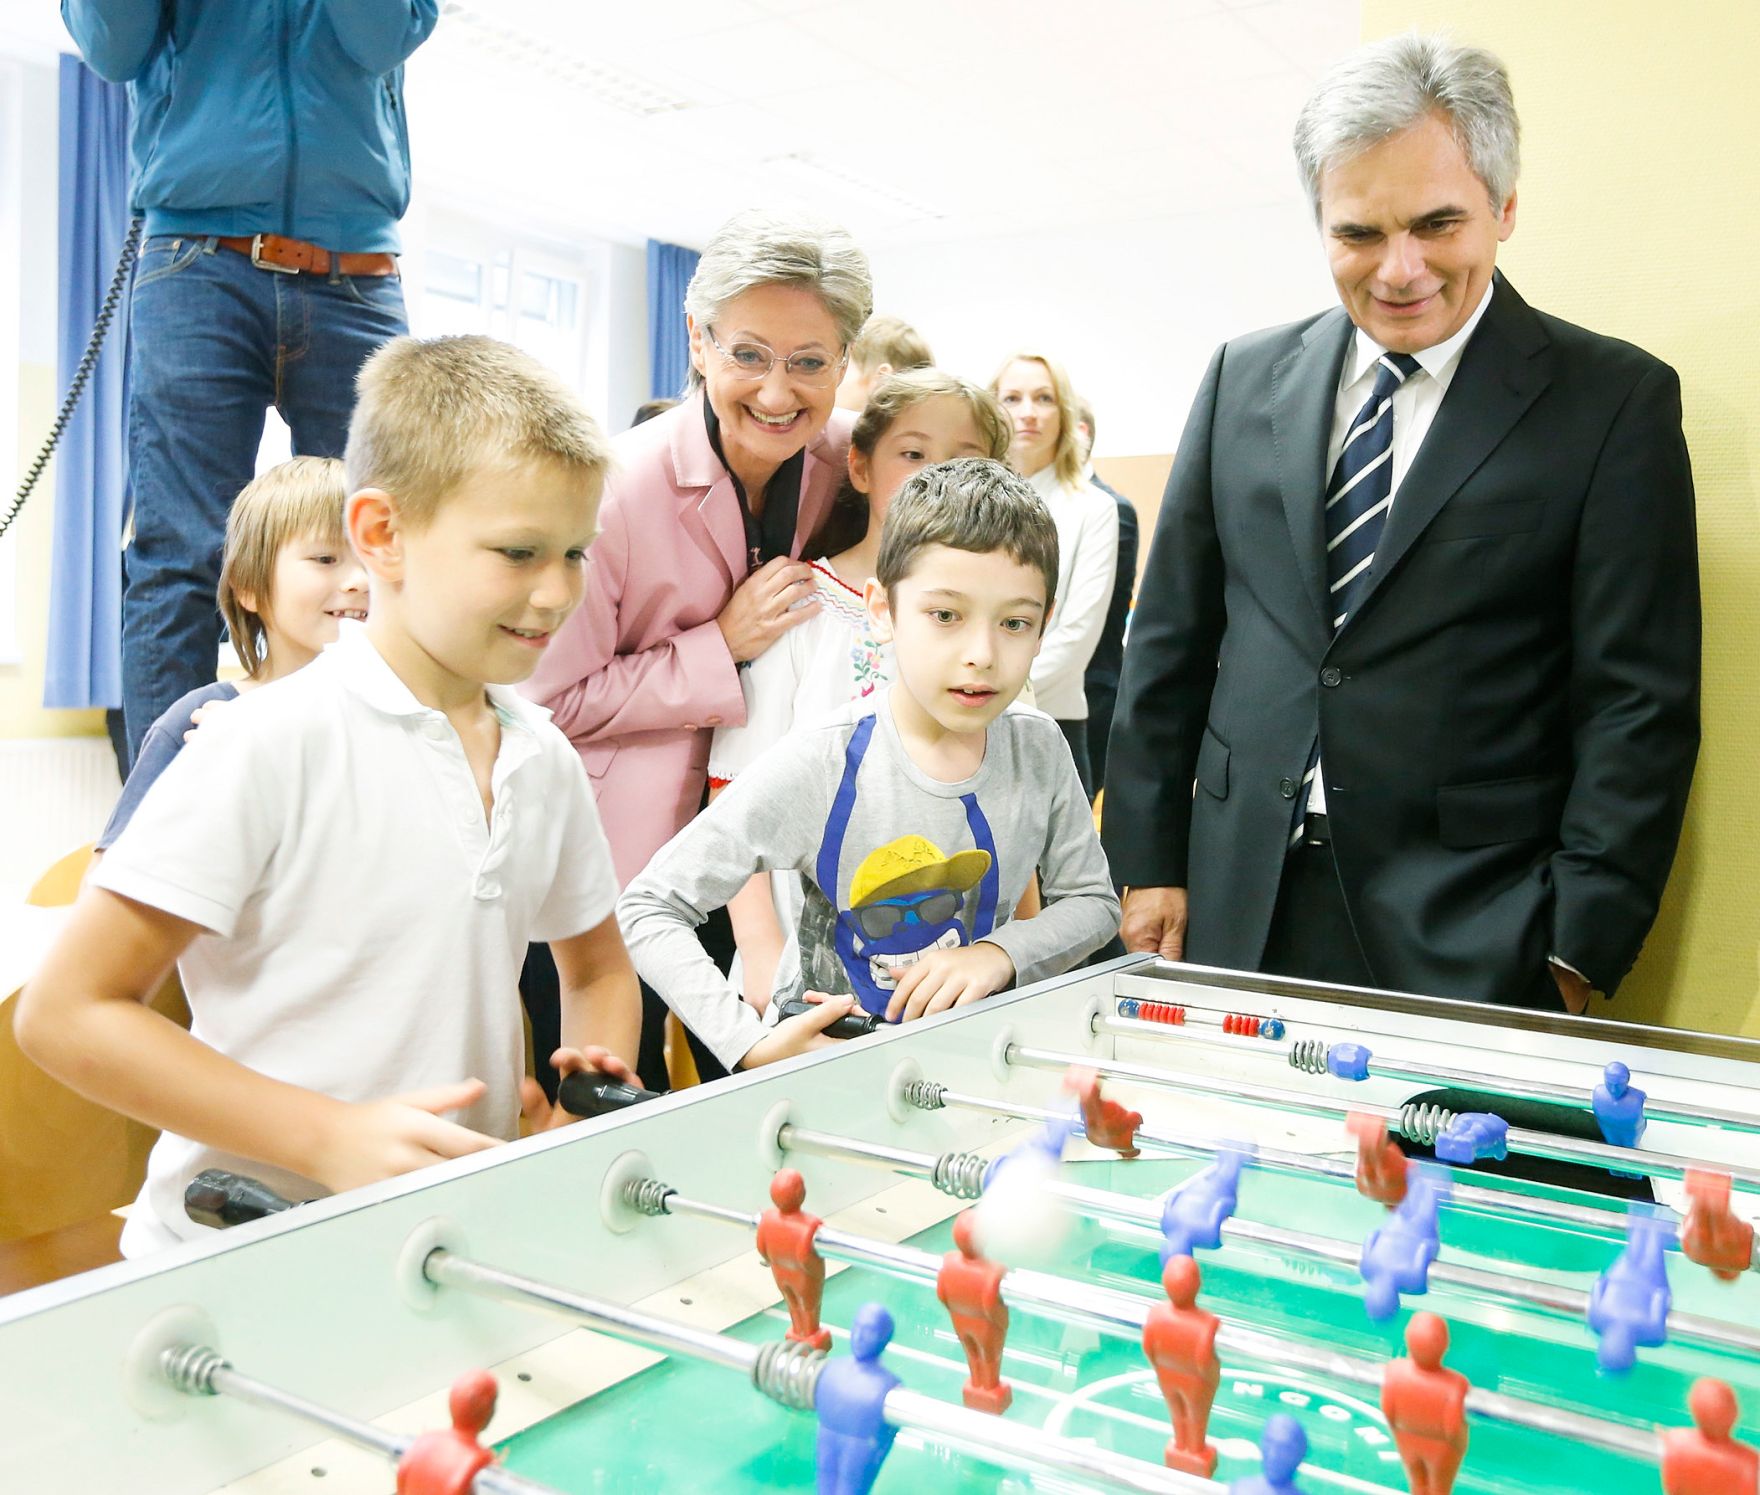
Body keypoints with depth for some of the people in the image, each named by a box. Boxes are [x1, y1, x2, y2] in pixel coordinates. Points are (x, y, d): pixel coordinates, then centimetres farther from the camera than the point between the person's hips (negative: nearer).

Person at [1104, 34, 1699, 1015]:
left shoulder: (1615, 401, -3)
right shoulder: (1247, 379, 7)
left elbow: (1639, 701, -5)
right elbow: (1172, 638, 8)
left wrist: (1578, 952, -10)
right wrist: (1150, 860, 5)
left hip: (1470, 936, -3)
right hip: (1237, 910, 3)